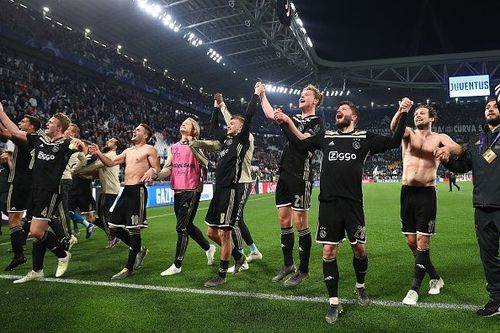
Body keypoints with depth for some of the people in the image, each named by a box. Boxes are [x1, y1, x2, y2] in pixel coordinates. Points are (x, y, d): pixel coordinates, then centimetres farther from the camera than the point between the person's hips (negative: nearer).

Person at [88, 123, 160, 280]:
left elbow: (157, 169, -9)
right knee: (114, 226, 9)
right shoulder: (128, 151, 21)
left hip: (138, 190, -8)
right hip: (126, 190, 9)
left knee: (133, 229, -6)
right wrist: (99, 153, 2)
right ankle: (139, 249, 26)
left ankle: (129, 267, 3)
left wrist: (152, 171, -31)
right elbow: (111, 163, 17)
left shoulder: (149, 149, -2)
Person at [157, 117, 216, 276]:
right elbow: (167, 169, 9)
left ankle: (177, 265, 3)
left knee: (181, 228, -6)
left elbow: (204, 163, -20)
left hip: (191, 190, -7)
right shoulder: (174, 147, 14)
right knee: (187, 225, 16)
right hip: (178, 191, 7)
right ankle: (208, 248, 37)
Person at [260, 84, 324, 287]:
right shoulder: (295, 118, 19)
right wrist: (262, 95, 23)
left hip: (301, 177, -7)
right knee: (283, 221, 9)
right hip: (284, 175, 7)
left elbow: (304, 141, -20)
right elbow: (270, 114, 22)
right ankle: (288, 265, 21)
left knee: (300, 223, -5)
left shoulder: (316, 122, -2)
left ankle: (303, 270, 6)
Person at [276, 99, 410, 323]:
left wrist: (403, 114, -3)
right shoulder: (326, 137, 14)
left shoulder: (365, 138, 8)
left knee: (359, 248, 6)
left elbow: (394, 142, 5)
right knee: (328, 252, 1)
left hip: (352, 203, -1)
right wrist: (286, 124, 14)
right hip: (328, 203, 1)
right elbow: (300, 144, 19)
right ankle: (334, 303, 13)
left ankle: (360, 286, 37)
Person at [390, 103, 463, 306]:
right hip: (407, 192, 3)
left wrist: (448, 149, -38)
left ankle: (415, 288, 6)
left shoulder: (439, 138, 5)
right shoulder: (408, 134, 7)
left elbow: (459, 149, -14)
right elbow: (394, 127, -16)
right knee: (411, 241, 8)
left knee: (422, 242, -4)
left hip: (427, 194, -3)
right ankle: (435, 278, 28)